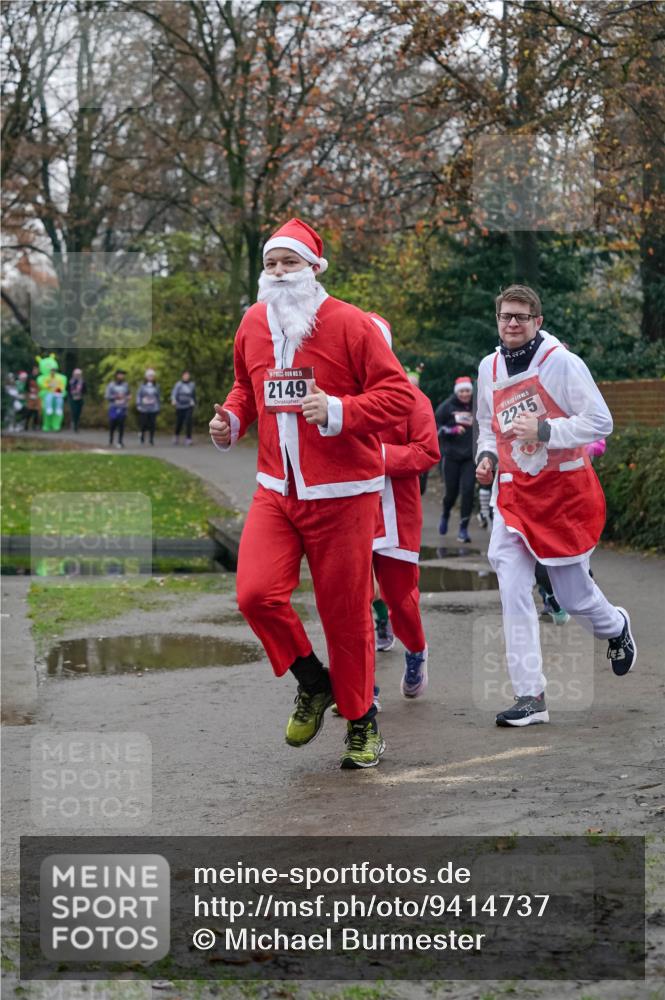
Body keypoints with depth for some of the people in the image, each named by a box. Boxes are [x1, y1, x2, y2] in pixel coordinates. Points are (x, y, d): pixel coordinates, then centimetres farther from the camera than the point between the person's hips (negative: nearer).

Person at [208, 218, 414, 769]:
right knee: (256, 593, -13)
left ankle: (362, 721, 23)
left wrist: (339, 411, -23)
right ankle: (313, 683, 14)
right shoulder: (253, 323, 7)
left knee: (346, 610, 2)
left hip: (342, 494, -4)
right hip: (276, 491, 4)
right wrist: (231, 420, 3)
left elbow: (399, 393, -10)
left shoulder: (349, 324, -9)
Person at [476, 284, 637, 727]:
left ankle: (616, 628, 43)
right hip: (515, 490, 4)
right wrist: (487, 455, 2)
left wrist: (543, 430, -24)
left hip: (566, 490, -4)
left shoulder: (563, 363, -12)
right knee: (513, 592, -11)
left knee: (572, 592, 6)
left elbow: (600, 422, -14)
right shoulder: (490, 367, 6)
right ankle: (530, 697, -8)